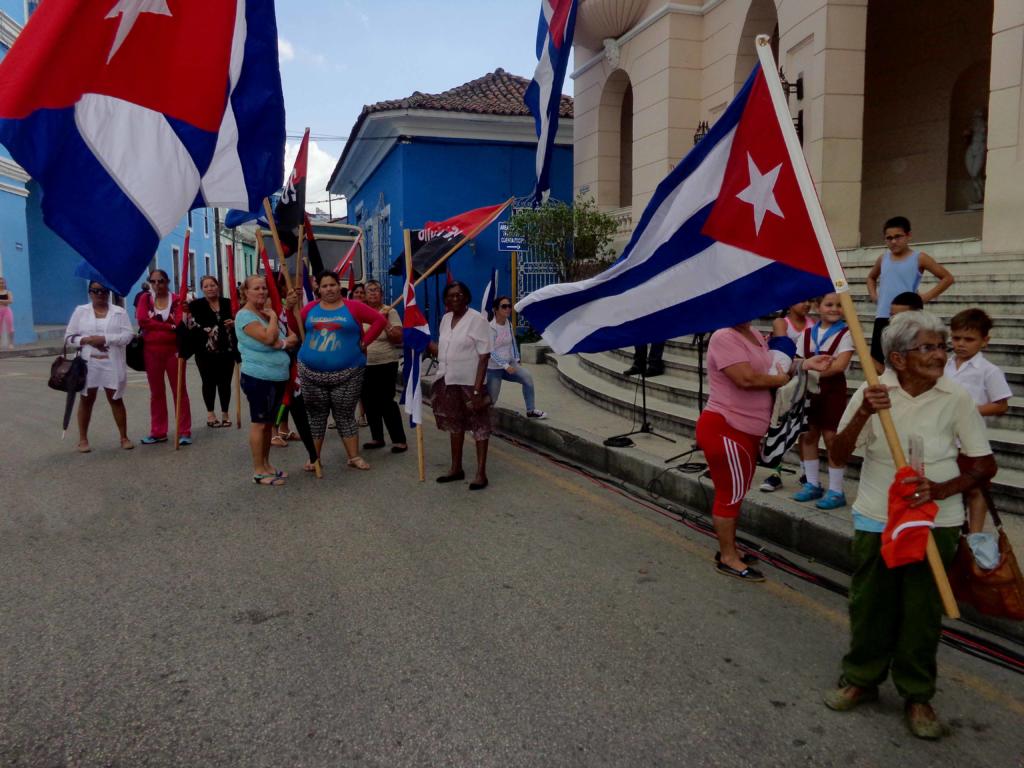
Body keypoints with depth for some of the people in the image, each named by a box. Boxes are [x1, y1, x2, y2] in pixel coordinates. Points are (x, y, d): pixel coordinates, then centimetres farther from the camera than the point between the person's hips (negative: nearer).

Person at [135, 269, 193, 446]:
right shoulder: (145, 299, 4)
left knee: (179, 390, 2)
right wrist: (169, 327, -16)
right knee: (156, 392, 10)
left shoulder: (176, 300, -2)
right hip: (151, 350, 3)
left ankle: (184, 432, 5)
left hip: (173, 349, -3)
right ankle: (158, 432, 18)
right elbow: (142, 320, -11)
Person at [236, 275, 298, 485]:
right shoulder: (245, 315, -11)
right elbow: (268, 338, -26)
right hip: (258, 378, -8)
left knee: (269, 423, 14)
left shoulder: (268, 312, 13)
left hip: (278, 377, 8)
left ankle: (266, 465, 24)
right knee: (259, 423, -2)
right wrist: (273, 317, -10)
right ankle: (258, 471, 5)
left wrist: (282, 343, -12)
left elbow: (294, 339, 9)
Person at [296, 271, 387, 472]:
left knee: (345, 416, 4)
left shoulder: (353, 307, -1)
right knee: (316, 416, 9)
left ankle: (354, 457, 12)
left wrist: (364, 342, -6)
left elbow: (380, 320, -2)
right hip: (311, 372, 2)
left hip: (346, 373, -2)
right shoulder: (311, 308, 7)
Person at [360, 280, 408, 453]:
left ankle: (399, 440, -1)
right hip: (365, 365, 5)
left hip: (386, 364, -5)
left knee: (387, 402, -9)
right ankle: (377, 437, 23)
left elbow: (399, 338, -12)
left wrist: (385, 323, -20)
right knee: (370, 402, 9)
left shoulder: (390, 312, -4)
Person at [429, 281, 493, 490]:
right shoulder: (446, 319, 9)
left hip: (470, 382, -7)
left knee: (479, 425, 0)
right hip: (449, 381, 7)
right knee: (454, 423, 16)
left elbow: (484, 356, -15)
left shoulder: (477, 319, -12)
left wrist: (477, 389, -21)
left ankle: (481, 473, 6)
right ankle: (456, 468, 28)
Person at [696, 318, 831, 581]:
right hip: (724, 429, -10)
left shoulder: (755, 335, 12)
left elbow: (770, 367, 12)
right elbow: (746, 378, -28)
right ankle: (728, 558, 13)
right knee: (731, 492, 0)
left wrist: (806, 364, 3)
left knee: (734, 492, 18)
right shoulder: (725, 337, -19)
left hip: (745, 429, 10)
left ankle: (728, 549, 32)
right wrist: (779, 380, -12)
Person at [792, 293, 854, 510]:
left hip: (833, 389, -5)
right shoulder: (807, 333, 9)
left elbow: (841, 364, -17)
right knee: (808, 435, 8)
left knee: (831, 436, -4)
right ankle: (812, 484, 21)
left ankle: (836, 490, 3)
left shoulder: (845, 333, -5)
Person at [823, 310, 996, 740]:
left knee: (923, 610, 9)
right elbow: (837, 458, -11)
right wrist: (862, 415, -27)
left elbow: (985, 465, -1)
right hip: (876, 519, 0)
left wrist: (940, 489, -19)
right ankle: (861, 679, 31)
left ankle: (917, 695, 28)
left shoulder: (957, 399, -7)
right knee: (870, 604, 10)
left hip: (935, 522, 0)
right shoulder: (873, 393, -8)